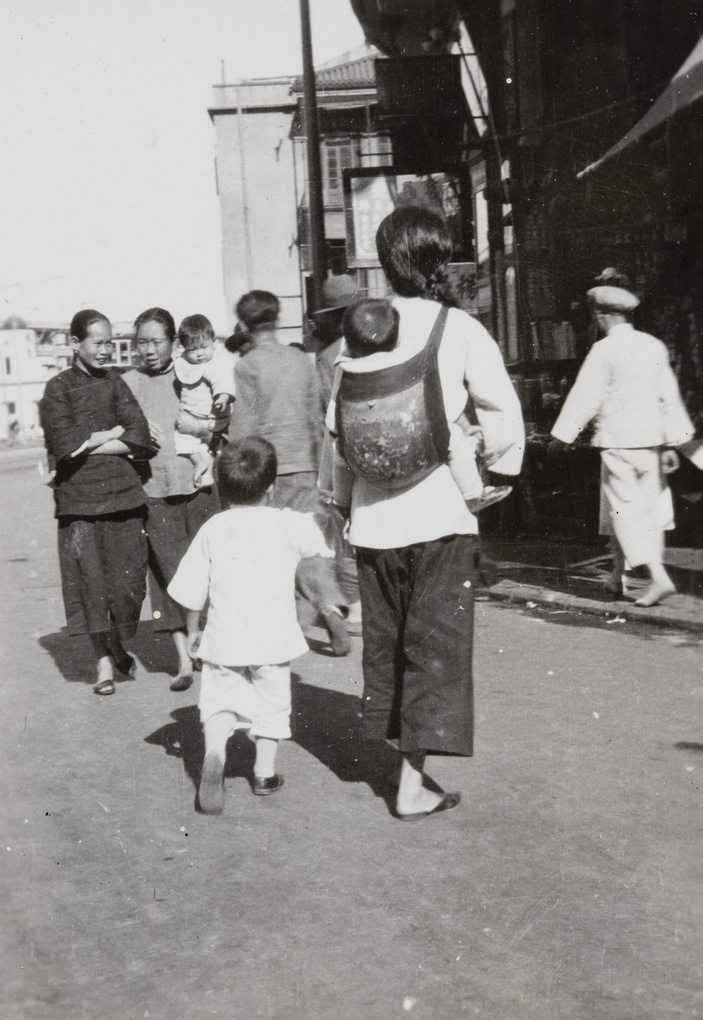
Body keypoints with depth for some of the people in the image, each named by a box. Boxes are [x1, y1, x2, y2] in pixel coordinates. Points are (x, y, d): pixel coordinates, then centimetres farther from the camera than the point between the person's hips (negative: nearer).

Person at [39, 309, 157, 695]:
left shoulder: (114, 382, 10)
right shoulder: (58, 388, 2)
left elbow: (139, 440, -1)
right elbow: (64, 446, -10)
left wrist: (91, 444, -10)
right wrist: (114, 433, -6)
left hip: (122, 492, 2)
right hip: (79, 498, -2)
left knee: (128, 580, 1)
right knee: (90, 580, 1)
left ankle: (120, 647, 26)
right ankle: (104, 661, 14)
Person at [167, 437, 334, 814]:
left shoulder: (212, 529, 0)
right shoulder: (287, 524, -6)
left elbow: (192, 590, 2)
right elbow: (321, 540, 10)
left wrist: (193, 630, 15)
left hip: (223, 638, 1)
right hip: (273, 637, -1)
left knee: (218, 702, 9)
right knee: (271, 702, 15)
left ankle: (214, 754, -16)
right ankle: (264, 772, 22)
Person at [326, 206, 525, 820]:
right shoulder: (459, 329, -7)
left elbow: (336, 424, 7)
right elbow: (504, 413, -10)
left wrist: (342, 499, 18)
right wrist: (494, 471, 8)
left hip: (374, 516, 4)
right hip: (441, 514, -3)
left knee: (386, 642, 16)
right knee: (435, 646, 3)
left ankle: (401, 757, 26)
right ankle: (413, 782, 1)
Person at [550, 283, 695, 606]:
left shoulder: (604, 350, -10)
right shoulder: (654, 346, 6)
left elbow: (585, 397, -8)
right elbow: (669, 397, 6)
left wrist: (562, 435, 0)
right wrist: (671, 443, 9)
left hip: (618, 441, -6)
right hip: (650, 439, 6)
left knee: (626, 510, -3)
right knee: (648, 508, 13)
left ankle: (659, 577, -13)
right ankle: (618, 575, 23)